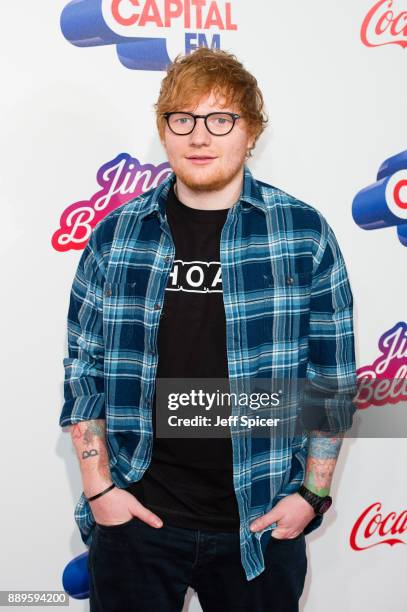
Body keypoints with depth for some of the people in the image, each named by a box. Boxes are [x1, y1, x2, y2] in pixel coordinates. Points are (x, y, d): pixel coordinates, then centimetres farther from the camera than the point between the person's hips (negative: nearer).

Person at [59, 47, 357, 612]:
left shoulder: (304, 232, -4)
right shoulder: (116, 235, 0)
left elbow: (334, 378, 0)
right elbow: (83, 370, 4)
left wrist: (314, 492, -2)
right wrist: (98, 487, -1)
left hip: (262, 521, 0)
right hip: (136, 514, 1)